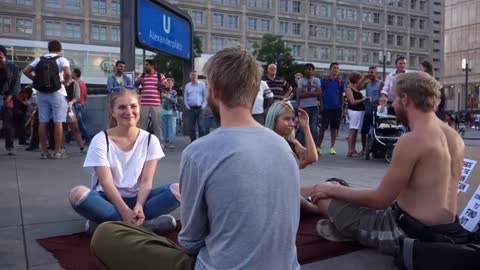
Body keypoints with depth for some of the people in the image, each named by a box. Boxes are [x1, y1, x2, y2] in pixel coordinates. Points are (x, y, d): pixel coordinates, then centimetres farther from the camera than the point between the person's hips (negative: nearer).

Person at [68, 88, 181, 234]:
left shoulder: (150, 140, -1)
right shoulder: (100, 140, -7)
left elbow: (146, 181, -7)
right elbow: (106, 182, -15)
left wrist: (138, 207, -26)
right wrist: (125, 212, -28)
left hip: (137, 198, 2)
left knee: (177, 190, -24)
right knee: (78, 194, -33)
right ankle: (148, 223, -30)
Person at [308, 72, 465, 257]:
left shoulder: (412, 140, -23)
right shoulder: (455, 137, 4)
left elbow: (381, 200, -18)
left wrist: (332, 189, -5)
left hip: (408, 233, -9)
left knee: (323, 196, -1)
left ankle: (342, 228, 23)